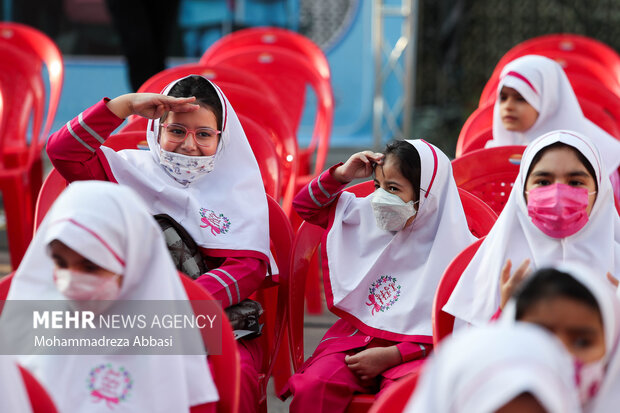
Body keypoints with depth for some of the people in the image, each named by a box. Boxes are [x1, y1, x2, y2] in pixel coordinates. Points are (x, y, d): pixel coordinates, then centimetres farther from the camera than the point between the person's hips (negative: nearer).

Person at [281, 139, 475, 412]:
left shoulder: (455, 249, -6)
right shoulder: (366, 217, 9)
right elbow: (305, 206, 23)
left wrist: (390, 356, -16)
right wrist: (341, 175, 5)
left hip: (413, 351, -4)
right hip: (355, 337, 4)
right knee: (313, 385, -28)